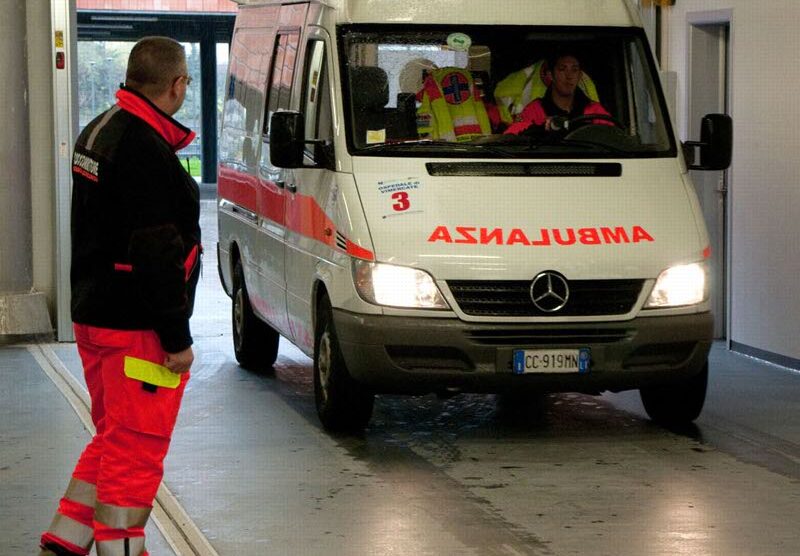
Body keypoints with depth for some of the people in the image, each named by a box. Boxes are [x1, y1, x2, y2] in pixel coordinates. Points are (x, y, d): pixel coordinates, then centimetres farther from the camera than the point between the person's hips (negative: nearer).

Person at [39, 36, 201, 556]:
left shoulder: (99, 131, 12)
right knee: (136, 449, -1)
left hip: (94, 315, 10)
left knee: (113, 439, 20)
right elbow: (156, 254, -23)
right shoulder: (146, 151, -21)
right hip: (136, 326, -10)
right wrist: (177, 337, -18)